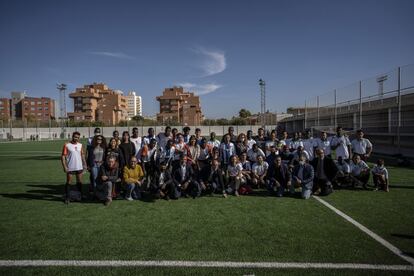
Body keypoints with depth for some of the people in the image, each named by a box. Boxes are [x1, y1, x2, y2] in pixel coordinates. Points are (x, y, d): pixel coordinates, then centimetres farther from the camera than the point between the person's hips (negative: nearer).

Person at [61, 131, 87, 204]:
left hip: (79, 167, 4)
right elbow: (63, 156, -8)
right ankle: (67, 198, 11)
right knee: (68, 182, 4)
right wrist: (64, 166, -15)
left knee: (79, 181, 12)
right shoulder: (67, 145, -6)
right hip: (70, 167, -4)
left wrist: (84, 164, 7)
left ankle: (79, 195, 26)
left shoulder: (80, 145, 7)